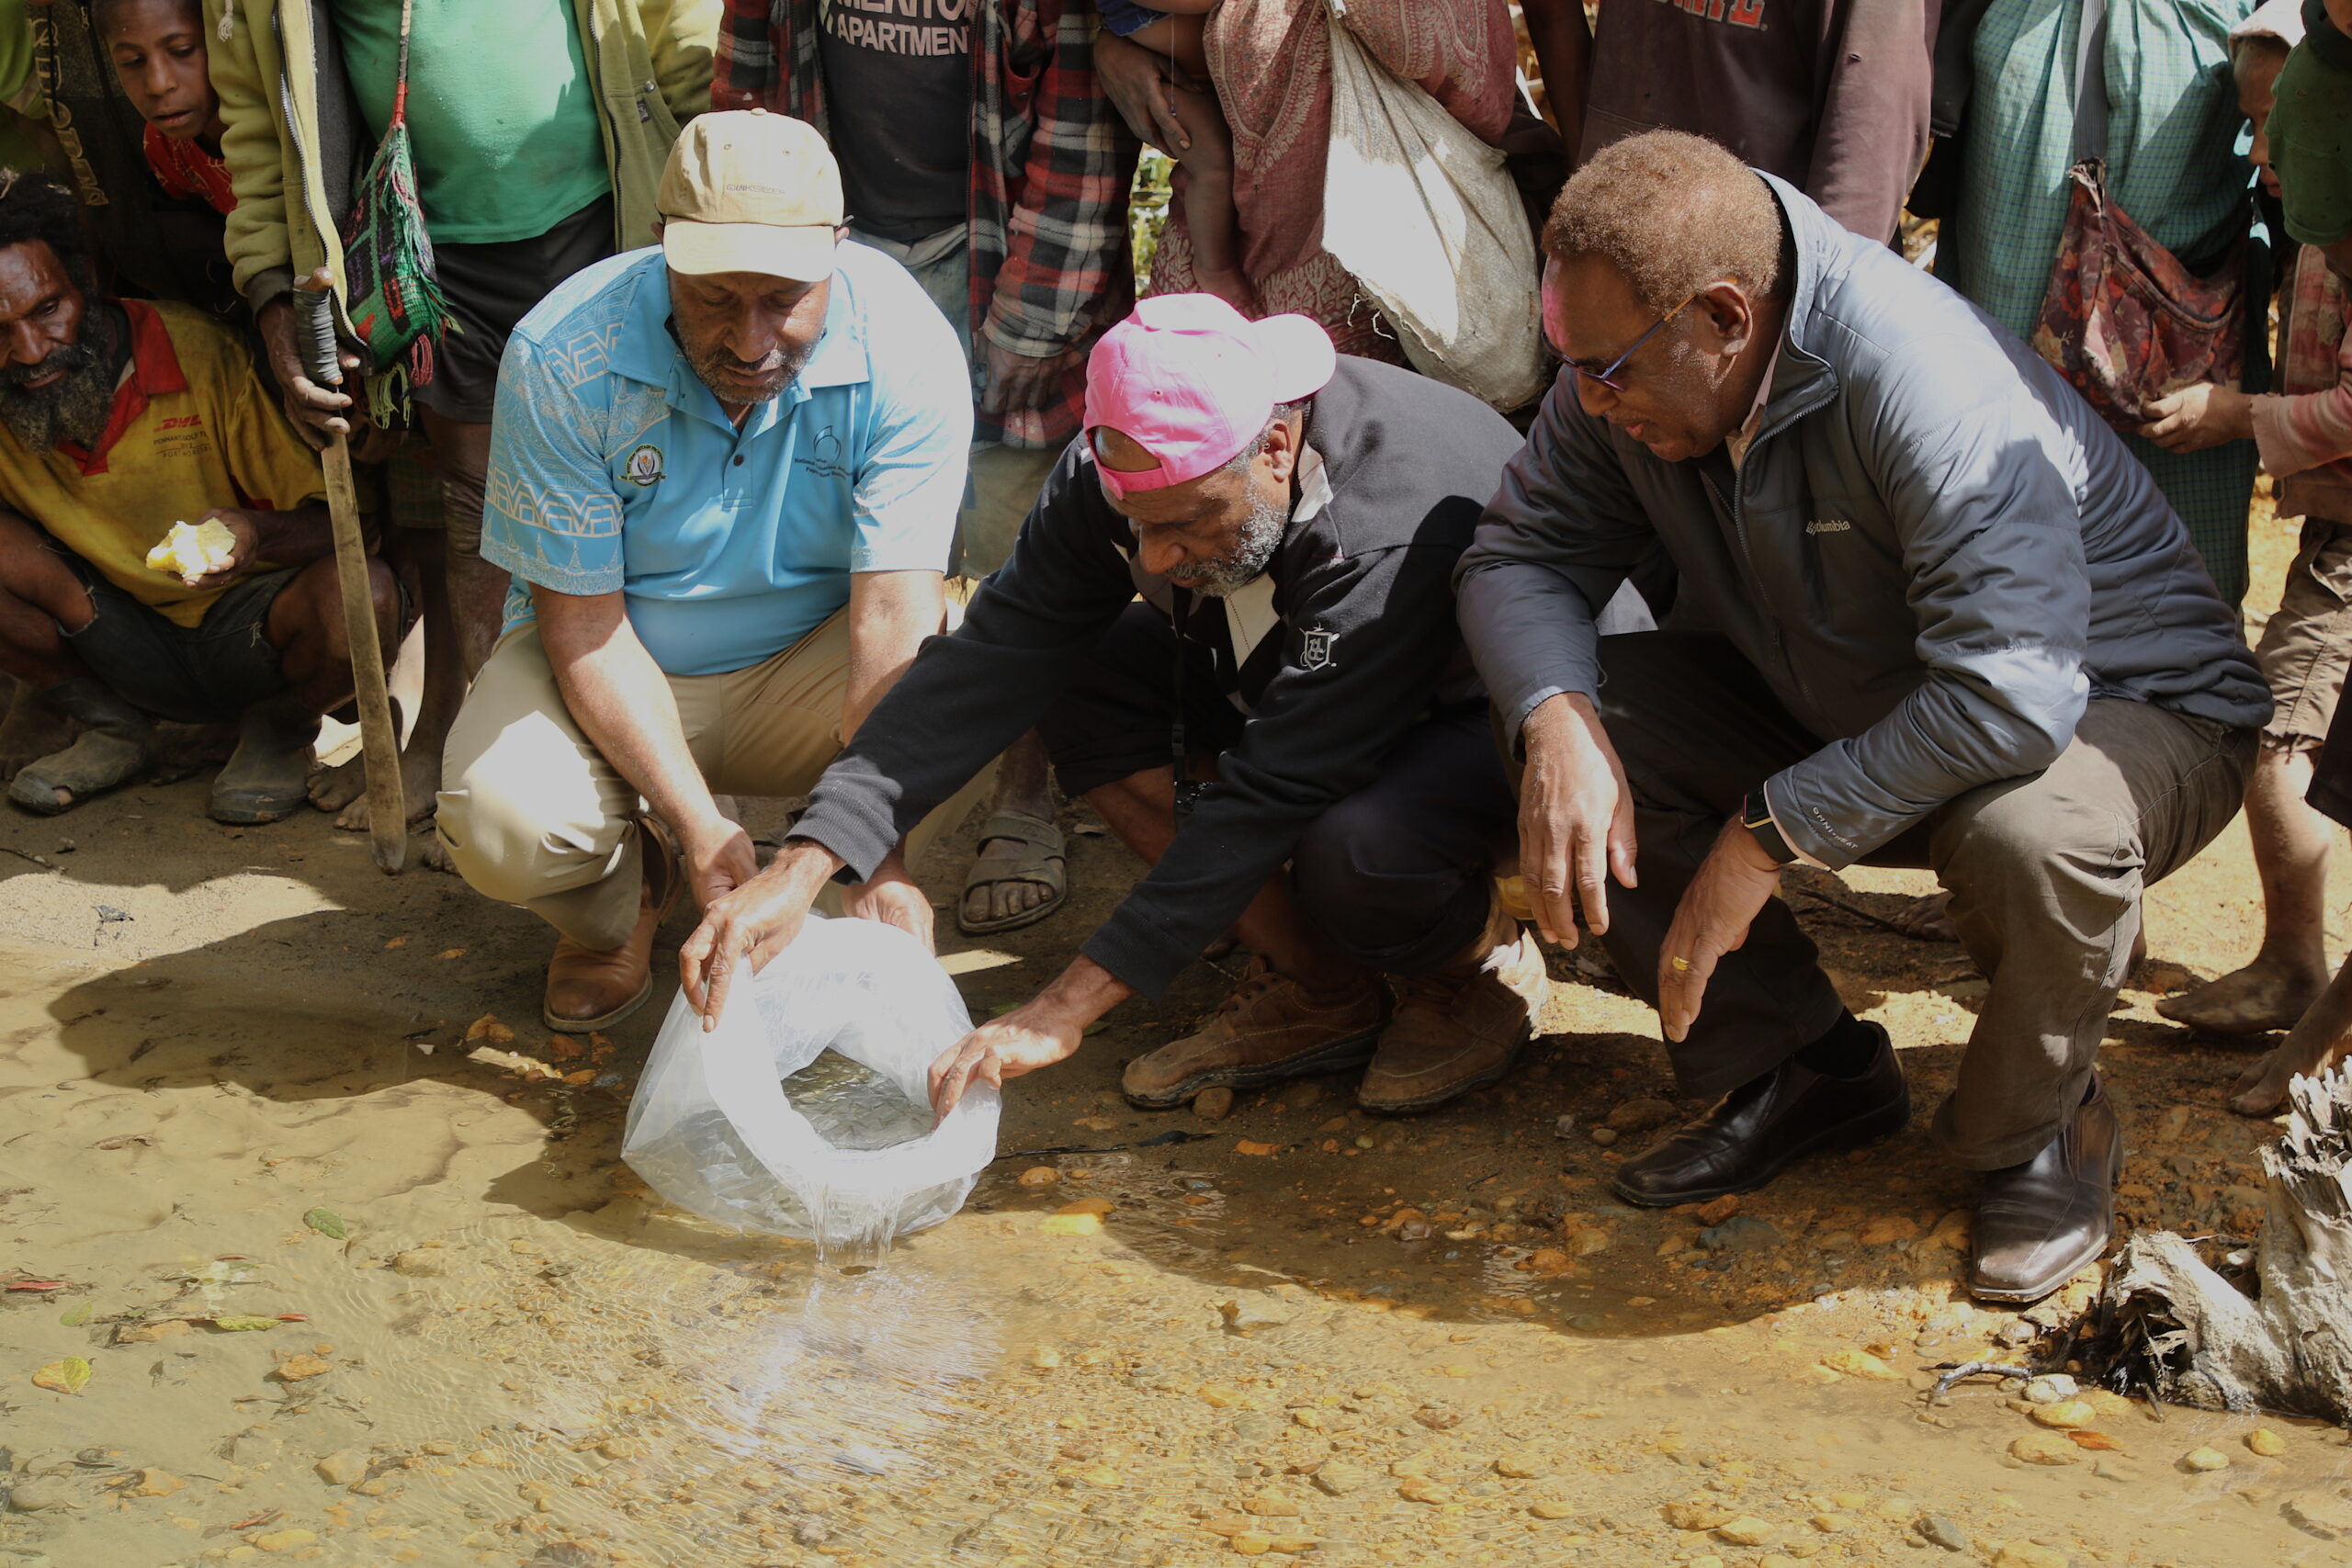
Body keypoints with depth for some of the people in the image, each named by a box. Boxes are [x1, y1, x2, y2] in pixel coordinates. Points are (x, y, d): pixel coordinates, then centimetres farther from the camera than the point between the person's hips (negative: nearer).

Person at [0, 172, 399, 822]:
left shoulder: (197, 351, -18)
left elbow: (329, 527, -16)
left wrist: (258, 534, -37)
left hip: (246, 634, -2)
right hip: (125, 644, 2)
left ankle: (282, 731, 1)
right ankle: (114, 730, 4)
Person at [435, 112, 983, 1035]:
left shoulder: (904, 348, -24)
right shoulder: (560, 360, -24)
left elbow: (895, 616, -30)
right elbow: (583, 622, -19)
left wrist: (882, 855, -41)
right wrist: (695, 819, -30)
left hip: (809, 660, 1)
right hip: (616, 665, 0)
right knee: (502, 823, -29)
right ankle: (621, 904, 10)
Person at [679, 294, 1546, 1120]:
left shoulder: (1397, 527, -38)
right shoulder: (1133, 466, -20)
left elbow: (1270, 792, -38)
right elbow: (998, 654, -21)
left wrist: (1063, 1012, -39)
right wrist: (800, 871, -32)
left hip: (1489, 721, -7)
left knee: (1356, 855, -39)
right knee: (1080, 677, -16)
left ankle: (1484, 967, -1)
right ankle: (1316, 991, -7)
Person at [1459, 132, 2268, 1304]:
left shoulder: (1934, 385, -35)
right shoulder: (1636, 369, -14)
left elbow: (2010, 699, -42)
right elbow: (1520, 557, -6)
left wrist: (1769, 835, -37)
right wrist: (1558, 723, -28)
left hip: (2114, 710, -6)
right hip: (1840, 704, 7)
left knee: (2030, 834, -41)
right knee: (1568, 736, -13)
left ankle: (2035, 1134, -7)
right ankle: (1809, 1071, 3)